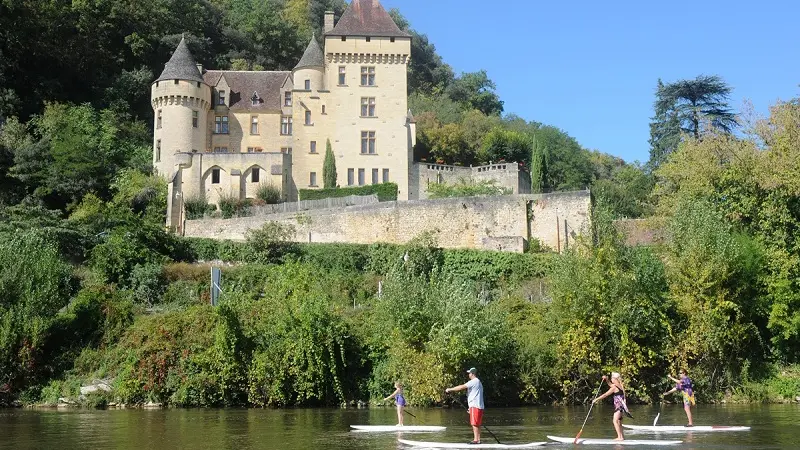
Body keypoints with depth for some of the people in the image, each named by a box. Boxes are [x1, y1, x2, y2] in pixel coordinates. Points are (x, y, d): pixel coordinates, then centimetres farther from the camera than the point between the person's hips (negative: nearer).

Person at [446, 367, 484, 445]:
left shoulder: (474, 381, -10)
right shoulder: (478, 382, 22)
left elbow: (462, 387, -15)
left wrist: (450, 389, -9)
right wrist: (470, 407, 25)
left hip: (475, 406, -10)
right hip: (479, 406, 10)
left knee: (474, 424, -8)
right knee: (477, 424, 10)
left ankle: (476, 439, -9)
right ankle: (478, 439, 11)